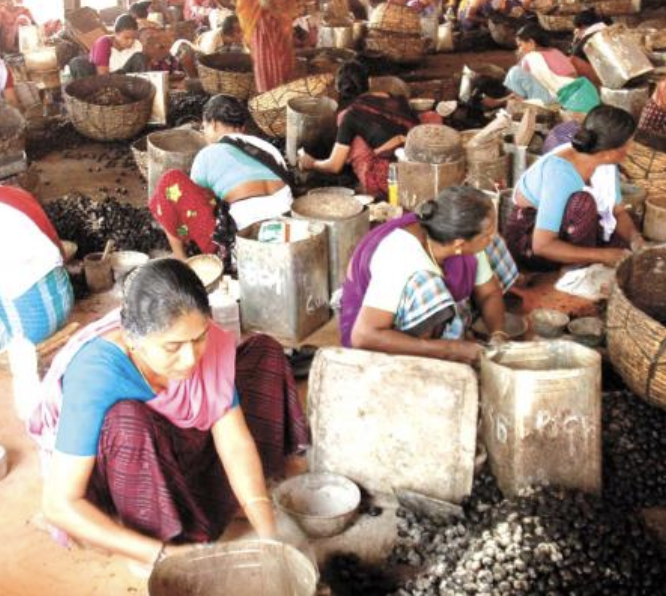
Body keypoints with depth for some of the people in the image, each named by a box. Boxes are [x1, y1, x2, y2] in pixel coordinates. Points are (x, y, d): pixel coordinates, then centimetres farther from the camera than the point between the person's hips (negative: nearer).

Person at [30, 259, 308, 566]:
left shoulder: (209, 343, -25)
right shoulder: (95, 376, -38)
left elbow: (236, 442, -21)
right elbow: (59, 505, -36)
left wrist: (268, 537, -32)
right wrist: (162, 554, -41)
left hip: (176, 445, 5)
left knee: (263, 351, -8)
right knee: (127, 422, -40)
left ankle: (224, 490, -1)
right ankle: (162, 538, -16)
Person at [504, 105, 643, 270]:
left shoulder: (605, 161, -11)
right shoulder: (560, 171, -33)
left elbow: (618, 210, 1)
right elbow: (542, 245, -37)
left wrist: (635, 239, -20)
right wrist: (602, 255, -36)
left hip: (568, 229, 7)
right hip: (527, 236, -7)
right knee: (584, 201, -33)